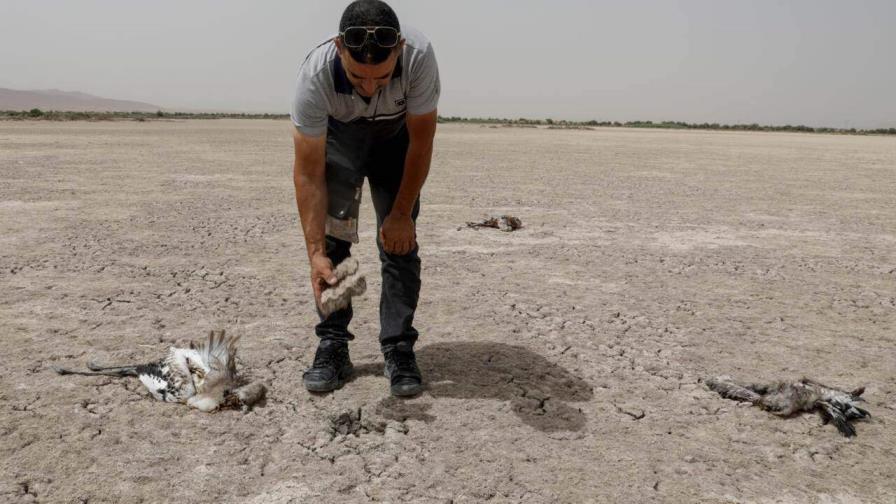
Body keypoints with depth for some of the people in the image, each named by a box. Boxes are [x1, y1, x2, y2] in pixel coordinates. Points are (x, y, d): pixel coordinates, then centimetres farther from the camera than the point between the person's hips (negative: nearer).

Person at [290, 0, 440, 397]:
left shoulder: (419, 56, -38)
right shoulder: (315, 75, -38)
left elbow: (421, 141, -23)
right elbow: (308, 172, -32)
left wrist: (402, 214, -20)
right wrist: (316, 254, -38)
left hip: (396, 136, 0)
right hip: (337, 134, 0)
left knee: (399, 240, -9)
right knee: (331, 235, -12)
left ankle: (399, 349, 0)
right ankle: (332, 345, 0)